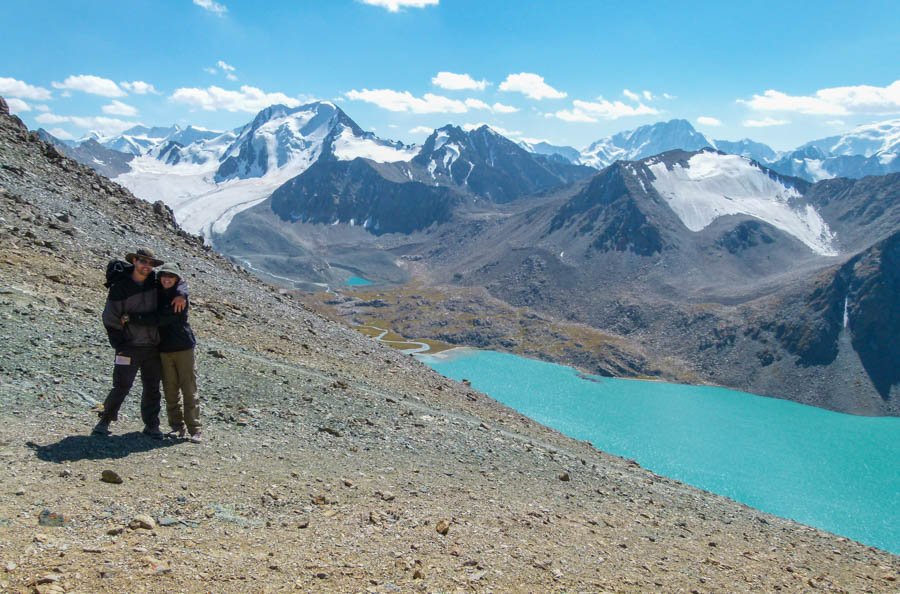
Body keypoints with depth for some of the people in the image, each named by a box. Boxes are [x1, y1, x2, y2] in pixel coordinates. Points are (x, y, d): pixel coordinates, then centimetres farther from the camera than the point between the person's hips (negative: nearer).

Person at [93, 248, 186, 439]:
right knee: (121, 386, -8)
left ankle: (151, 425, 19)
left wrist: (181, 295, -3)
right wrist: (119, 346, -7)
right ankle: (105, 420, 11)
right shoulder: (120, 287, -5)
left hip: (153, 347, 4)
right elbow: (110, 318, -2)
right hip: (129, 347, -4)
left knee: (152, 388, 8)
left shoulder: (155, 282, 5)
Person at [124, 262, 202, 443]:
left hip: (183, 347, -5)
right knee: (170, 390, 6)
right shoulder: (156, 293, 7)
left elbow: (159, 319, -19)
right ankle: (177, 426, 15)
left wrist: (131, 318, -18)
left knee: (189, 389, -3)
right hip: (164, 348, 5)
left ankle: (194, 429, 1)